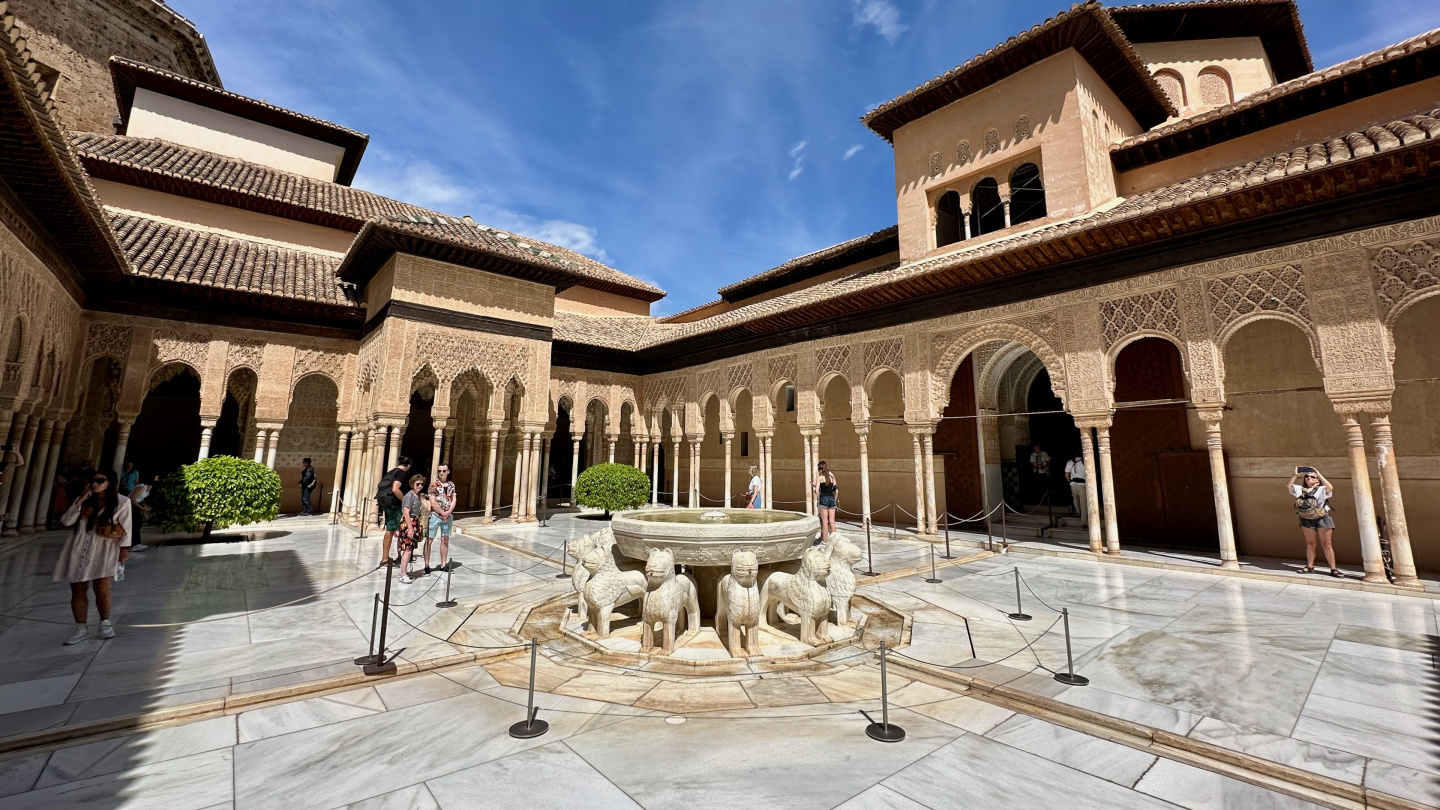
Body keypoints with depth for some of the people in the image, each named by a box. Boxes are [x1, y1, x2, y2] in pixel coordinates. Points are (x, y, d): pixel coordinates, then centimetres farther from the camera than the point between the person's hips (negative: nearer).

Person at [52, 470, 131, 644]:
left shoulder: (122, 502, 0)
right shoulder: (85, 500, 10)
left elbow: (126, 526, 1)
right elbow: (66, 521, 1)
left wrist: (124, 548, -3)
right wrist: (80, 500, -8)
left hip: (104, 548, -4)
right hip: (79, 547, 4)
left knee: (102, 588, -10)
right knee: (77, 591, 4)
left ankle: (105, 624, 9)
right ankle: (81, 629, 14)